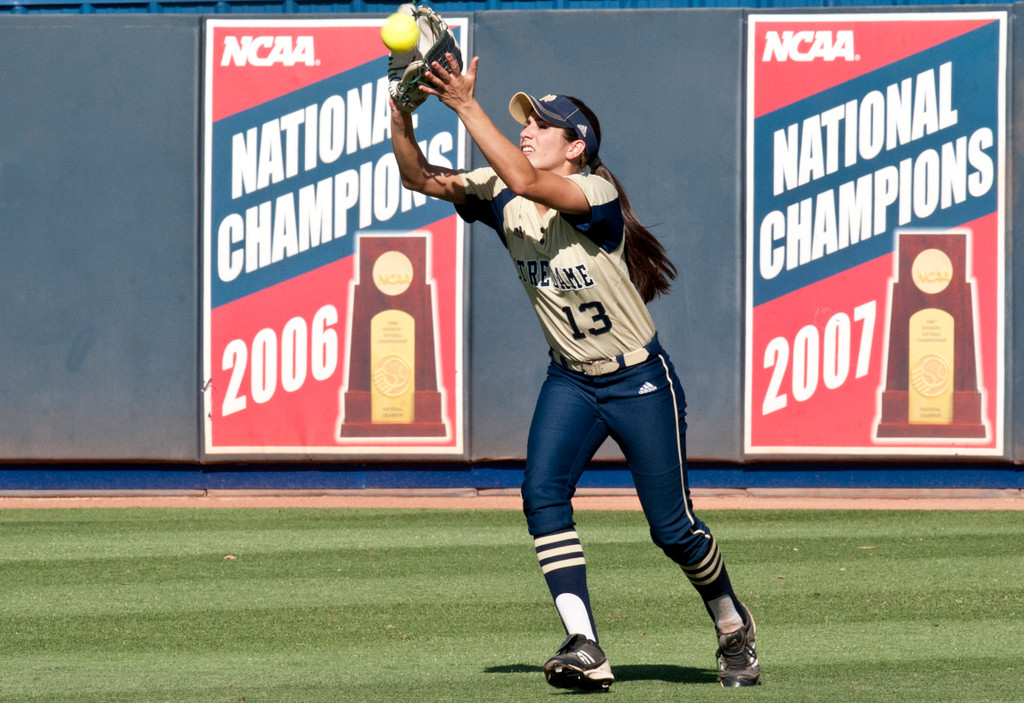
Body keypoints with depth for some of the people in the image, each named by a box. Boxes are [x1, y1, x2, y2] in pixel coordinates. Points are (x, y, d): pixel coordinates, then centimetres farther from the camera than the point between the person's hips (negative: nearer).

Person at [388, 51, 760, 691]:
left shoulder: (597, 195, -25)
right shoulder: (503, 199, -6)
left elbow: (526, 181, -43)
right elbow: (420, 176, -12)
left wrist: (466, 106, -44)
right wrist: (402, 110, -28)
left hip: (641, 381, -5)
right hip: (570, 382, 5)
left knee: (672, 527, 3)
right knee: (542, 494, -19)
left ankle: (733, 626, 30)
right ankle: (584, 648, -20)